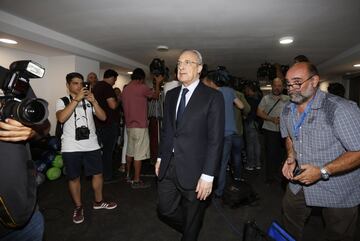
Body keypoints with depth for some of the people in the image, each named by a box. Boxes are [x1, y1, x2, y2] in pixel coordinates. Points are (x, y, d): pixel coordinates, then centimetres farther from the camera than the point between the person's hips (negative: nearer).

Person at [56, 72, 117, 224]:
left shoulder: (89, 100, 10)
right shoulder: (62, 101, 2)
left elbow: (103, 117, 1)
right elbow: (61, 118, -19)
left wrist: (93, 101, -12)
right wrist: (76, 99, -21)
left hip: (92, 145, 3)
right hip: (71, 148, -3)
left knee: (98, 173, 11)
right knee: (74, 178, 8)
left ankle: (98, 202, 31)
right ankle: (78, 207, 26)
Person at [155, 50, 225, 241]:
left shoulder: (213, 97, -10)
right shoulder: (171, 94, 9)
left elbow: (215, 139, -13)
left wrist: (208, 175, -16)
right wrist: (161, 157, 14)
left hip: (193, 169, -5)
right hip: (168, 167, 6)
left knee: (192, 222, 13)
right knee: (165, 211, 16)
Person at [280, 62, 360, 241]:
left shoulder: (341, 109, -27)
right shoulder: (287, 110, -3)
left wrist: (322, 171, -29)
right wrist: (291, 157, -5)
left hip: (338, 191, -5)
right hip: (300, 183, 6)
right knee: (290, 224, 23)